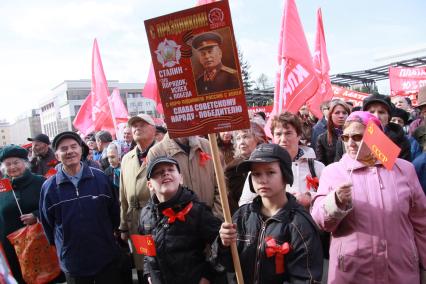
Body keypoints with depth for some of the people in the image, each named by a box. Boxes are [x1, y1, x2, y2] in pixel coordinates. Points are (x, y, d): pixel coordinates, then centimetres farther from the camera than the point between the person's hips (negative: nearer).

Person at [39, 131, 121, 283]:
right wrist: (61, 246, 12)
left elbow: (114, 211, 6)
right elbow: (47, 223, 7)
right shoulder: (48, 186, -5)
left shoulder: (100, 178, -5)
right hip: (72, 262, 0)